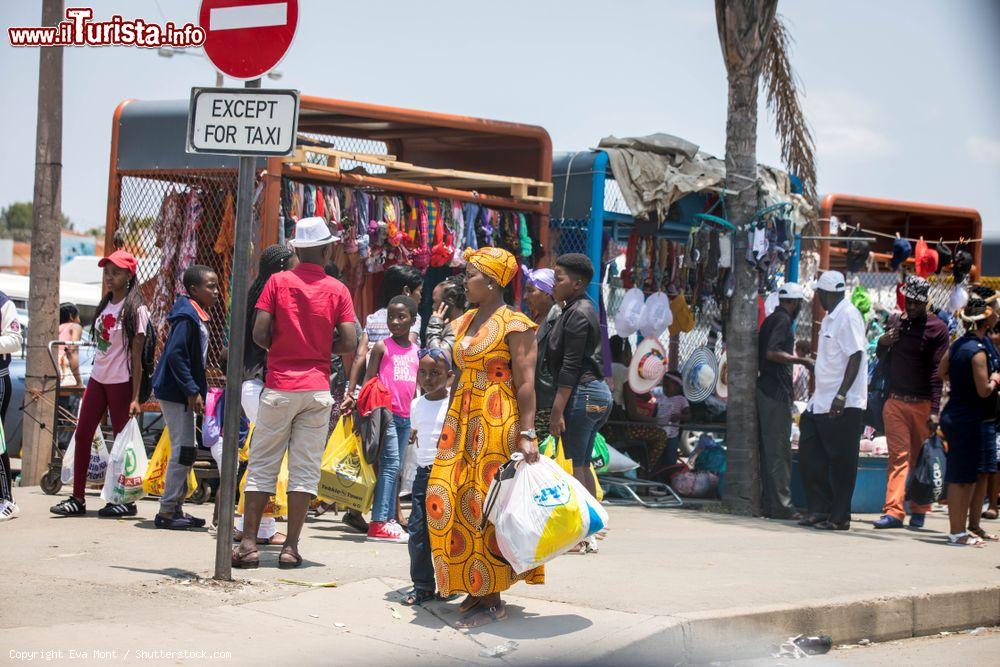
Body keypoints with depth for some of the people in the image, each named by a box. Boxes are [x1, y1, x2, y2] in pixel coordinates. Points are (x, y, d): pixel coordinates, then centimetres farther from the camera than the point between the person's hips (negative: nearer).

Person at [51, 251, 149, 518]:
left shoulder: (135, 310, -9)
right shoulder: (105, 305, 13)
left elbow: (136, 356, -12)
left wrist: (135, 397, -15)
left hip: (121, 383, -7)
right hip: (98, 379, 7)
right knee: (82, 435, 2)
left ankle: (126, 500, 9)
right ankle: (77, 499, 7)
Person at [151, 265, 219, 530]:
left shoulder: (198, 317, 14)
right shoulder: (186, 317, -17)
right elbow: (175, 354, -23)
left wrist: (197, 390, 16)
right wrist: (193, 391, -23)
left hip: (184, 394, 10)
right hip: (175, 393, -10)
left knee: (186, 450, 13)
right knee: (183, 449, -8)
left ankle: (176, 507, 20)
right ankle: (167, 511, -3)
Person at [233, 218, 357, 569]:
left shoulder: (278, 282, -1)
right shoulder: (337, 290, 1)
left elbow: (259, 334, -7)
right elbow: (348, 343, -4)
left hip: (279, 386, 0)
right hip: (317, 387, 1)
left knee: (262, 464, 4)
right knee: (305, 468, 4)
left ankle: (248, 543, 0)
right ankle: (291, 546, 2)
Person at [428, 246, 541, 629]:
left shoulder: (514, 325, -8)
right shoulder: (464, 323, 15)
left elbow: (525, 384, -13)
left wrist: (526, 434, -20)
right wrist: (449, 425, 13)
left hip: (497, 423, -8)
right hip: (462, 420, 8)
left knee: (487, 505, -7)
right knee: (453, 500, 3)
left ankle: (493, 599, -1)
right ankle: (475, 587, 12)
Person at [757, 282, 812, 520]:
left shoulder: (770, 320, 18)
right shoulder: (783, 320, -9)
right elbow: (772, 352, -21)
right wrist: (801, 360, -16)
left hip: (765, 391, 10)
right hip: (776, 393, -10)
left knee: (768, 449, 9)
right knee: (779, 450, -9)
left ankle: (769, 504, 11)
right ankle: (781, 506, -10)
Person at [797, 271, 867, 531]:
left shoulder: (848, 316, -12)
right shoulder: (830, 318, 17)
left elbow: (855, 357, -19)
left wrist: (841, 395, -24)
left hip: (843, 404, -10)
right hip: (821, 402, 10)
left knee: (841, 461, -3)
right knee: (809, 453, 10)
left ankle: (840, 517, 3)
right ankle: (820, 509, 18)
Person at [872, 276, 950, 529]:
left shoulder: (937, 328, -3)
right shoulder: (898, 323, 12)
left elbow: (937, 371, -8)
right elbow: (885, 361, 24)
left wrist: (934, 410, -15)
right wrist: (882, 344, 1)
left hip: (922, 403, -3)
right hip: (895, 401, 3)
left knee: (921, 459, 4)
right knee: (898, 456, -4)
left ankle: (919, 511, 14)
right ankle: (894, 511, -11)